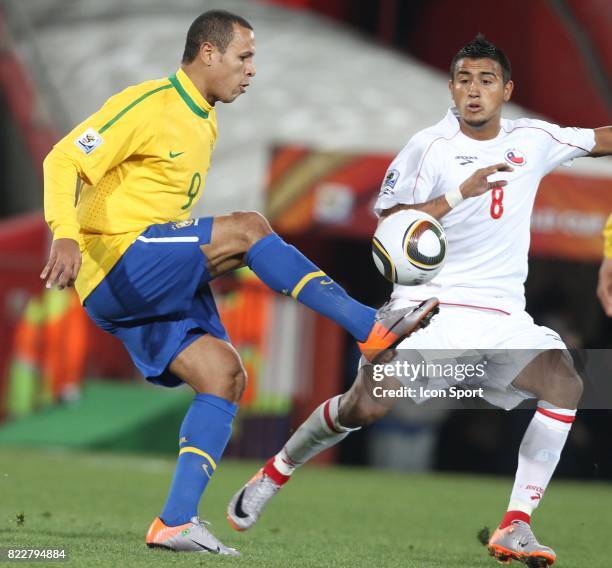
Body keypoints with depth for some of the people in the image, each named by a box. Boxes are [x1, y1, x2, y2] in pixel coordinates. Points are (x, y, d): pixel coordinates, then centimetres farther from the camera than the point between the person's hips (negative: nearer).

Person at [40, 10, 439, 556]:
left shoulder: (204, 123, 18)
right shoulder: (149, 105, -10)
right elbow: (64, 161, -17)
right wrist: (65, 236, -33)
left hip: (155, 288, 9)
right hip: (114, 268, -9)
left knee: (224, 372, -5)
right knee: (248, 227, -23)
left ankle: (176, 521, -7)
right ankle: (371, 327, -22)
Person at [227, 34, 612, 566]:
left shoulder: (532, 139, 7)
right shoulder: (430, 147, -5)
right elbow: (390, 228, -9)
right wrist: (461, 192, -19)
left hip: (502, 314, 3)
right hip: (428, 302, -3)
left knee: (565, 383, -21)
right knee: (366, 405, -16)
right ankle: (274, 473, 12)